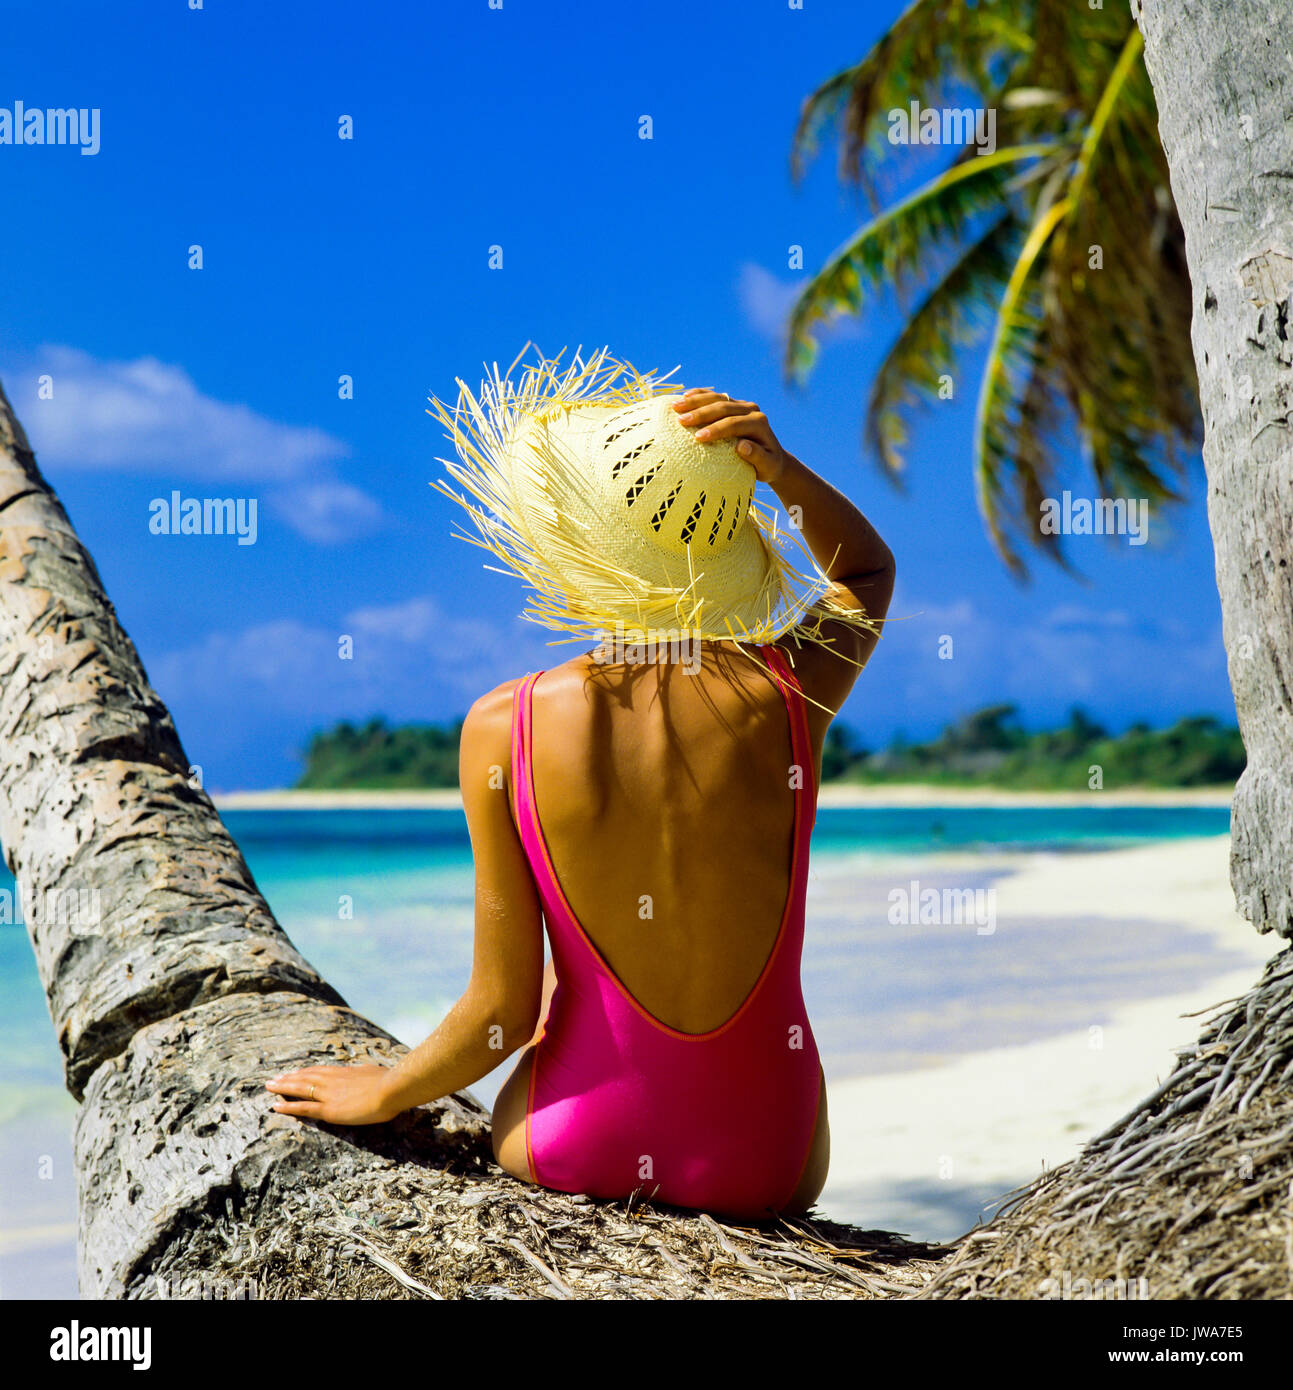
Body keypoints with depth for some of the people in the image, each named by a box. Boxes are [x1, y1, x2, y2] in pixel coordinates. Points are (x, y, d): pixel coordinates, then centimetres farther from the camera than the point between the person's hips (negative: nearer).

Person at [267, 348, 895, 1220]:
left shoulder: (505, 729, -18)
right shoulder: (787, 696, -16)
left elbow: (506, 1007, -11)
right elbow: (868, 569, 9)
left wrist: (384, 1091, 7)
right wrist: (782, 472, -9)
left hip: (573, 1148, 0)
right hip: (767, 1162, 1)